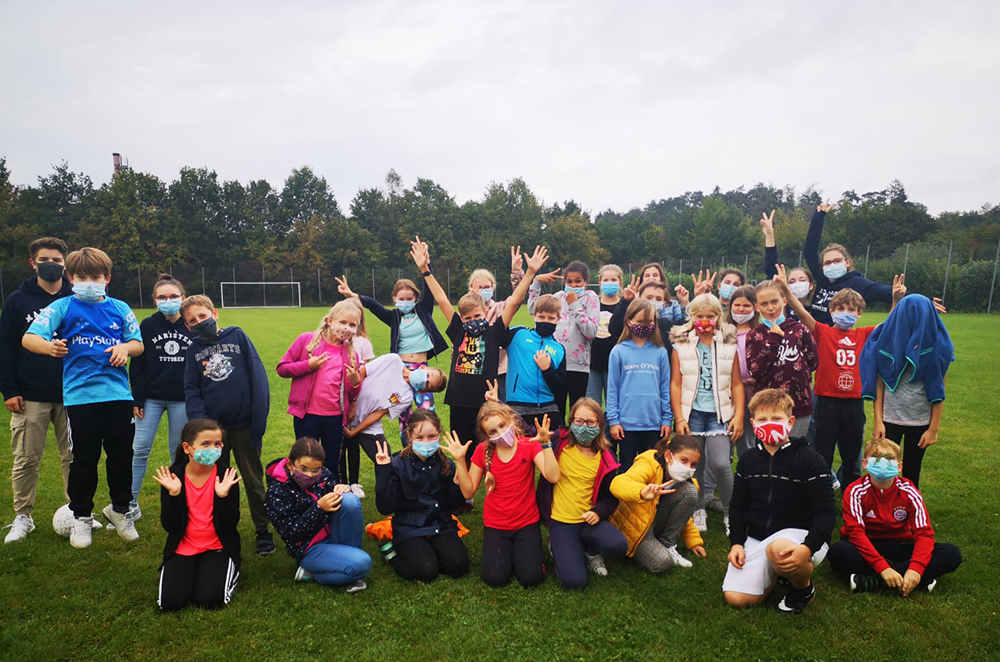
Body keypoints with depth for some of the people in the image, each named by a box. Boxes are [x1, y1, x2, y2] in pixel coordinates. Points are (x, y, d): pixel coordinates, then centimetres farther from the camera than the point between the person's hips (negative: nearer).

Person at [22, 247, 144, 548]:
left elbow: (138, 344, 10)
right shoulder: (63, 307, 1)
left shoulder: (120, 308, 9)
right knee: (84, 459, 6)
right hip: (80, 395, -2)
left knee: (121, 455, 9)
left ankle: (120, 509, 28)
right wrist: (49, 346, -31)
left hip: (118, 395, 2)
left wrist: (125, 347, -13)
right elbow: (28, 338, -9)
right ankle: (81, 517, 24)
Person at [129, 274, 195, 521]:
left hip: (182, 399, 0)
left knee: (179, 451, 9)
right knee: (140, 449, -2)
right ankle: (130, 503, 9)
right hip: (152, 397, 0)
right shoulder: (147, 326, 0)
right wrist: (137, 399, -5)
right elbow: (137, 365, 0)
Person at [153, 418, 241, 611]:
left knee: (209, 599, -20)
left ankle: (230, 570, 12)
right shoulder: (172, 476, -8)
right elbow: (170, 526, -9)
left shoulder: (226, 476, -11)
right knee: (170, 602, -15)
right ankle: (192, 572, 16)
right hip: (182, 548, 2)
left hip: (218, 547, -2)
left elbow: (231, 525, -13)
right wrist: (173, 495, -23)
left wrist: (223, 496, -28)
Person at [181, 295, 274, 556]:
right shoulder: (194, 350, 6)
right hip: (213, 426, 3)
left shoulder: (237, 336, -3)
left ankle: (263, 531, 22)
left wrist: (259, 419, -13)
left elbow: (258, 376, -7)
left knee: (253, 480, 9)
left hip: (244, 424, -3)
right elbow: (191, 390, 4)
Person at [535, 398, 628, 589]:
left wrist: (599, 511, -13)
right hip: (561, 522, -2)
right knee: (574, 580, -19)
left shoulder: (606, 458, -1)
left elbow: (612, 496, 8)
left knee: (619, 546, -28)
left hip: (589, 520, 2)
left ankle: (591, 551, 9)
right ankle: (557, 545, 15)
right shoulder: (559, 443, -6)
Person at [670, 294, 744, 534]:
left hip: (720, 414, 0)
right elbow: (675, 384, 1)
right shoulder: (681, 345, 2)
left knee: (721, 464, -12)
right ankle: (699, 509, 26)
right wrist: (679, 418, -5)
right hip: (692, 413, 0)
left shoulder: (729, 344, 6)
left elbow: (736, 383, 7)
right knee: (694, 465, 6)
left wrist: (739, 416, -2)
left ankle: (730, 510, 11)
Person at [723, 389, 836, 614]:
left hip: (801, 534, -4)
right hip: (758, 538, 5)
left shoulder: (810, 460, -8)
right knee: (736, 598, -14)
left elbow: (826, 512, -12)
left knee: (779, 550, -42)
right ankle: (775, 573, 18)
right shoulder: (748, 461, 7)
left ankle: (804, 588, -5)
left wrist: (807, 548, -29)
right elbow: (738, 506, 14)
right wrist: (736, 543, -1)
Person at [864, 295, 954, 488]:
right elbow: (878, 384, -4)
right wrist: (878, 421, -7)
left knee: (911, 472, 12)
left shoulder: (937, 345, -5)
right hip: (889, 418, -1)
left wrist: (934, 428, -4)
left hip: (921, 421, 1)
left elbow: (938, 392, -3)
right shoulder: (887, 340, -6)